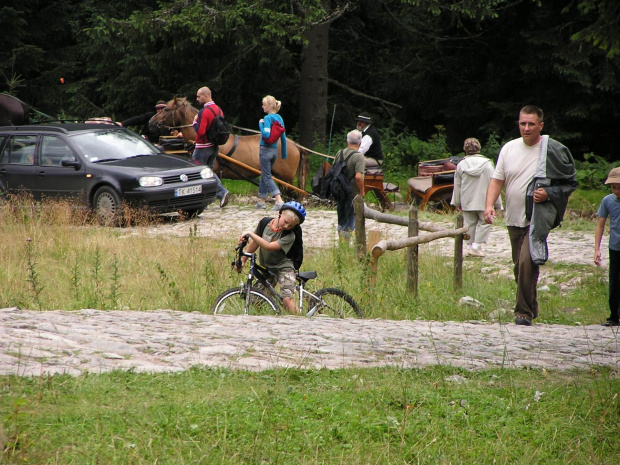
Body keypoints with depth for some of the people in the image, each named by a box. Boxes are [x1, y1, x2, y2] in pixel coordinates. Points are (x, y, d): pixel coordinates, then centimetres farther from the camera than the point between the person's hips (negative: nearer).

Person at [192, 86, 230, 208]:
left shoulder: (204, 112, -19)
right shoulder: (218, 110, 7)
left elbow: (200, 131, -25)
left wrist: (195, 122, -9)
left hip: (203, 147, -8)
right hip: (215, 146, 8)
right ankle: (222, 192, -1)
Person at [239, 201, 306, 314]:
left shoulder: (289, 236, -20)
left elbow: (268, 246, -30)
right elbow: (255, 243, 10)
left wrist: (250, 234, -32)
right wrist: (243, 259, 10)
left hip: (283, 268, -5)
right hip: (266, 269, 5)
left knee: (287, 299, -23)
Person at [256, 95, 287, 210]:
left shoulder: (267, 118, -15)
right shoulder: (279, 118, 8)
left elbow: (266, 135, -26)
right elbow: (283, 137, 11)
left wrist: (261, 124, -11)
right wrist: (284, 154, 16)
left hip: (265, 150, -8)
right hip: (275, 150, 8)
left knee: (267, 177, -4)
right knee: (264, 175, 19)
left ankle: (279, 201, -18)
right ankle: (261, 201, 24)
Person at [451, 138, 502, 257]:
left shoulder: (461, 165, -1)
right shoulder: (487, 164, -7)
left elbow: (457, 185, 7)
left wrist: (457, 202, 18)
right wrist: (497, 203, 2)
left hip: (467, 201, 3)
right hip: (483, 201, -3)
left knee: (470, 223, 12)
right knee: (484, 222, 6)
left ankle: (469, 246, 13)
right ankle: (476, 246, -4)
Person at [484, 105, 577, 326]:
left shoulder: (554, 151, -6)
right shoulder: (509, 148, 6)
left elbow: (570, 183, 0)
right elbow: (497, 179, 6)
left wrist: (548, 194, -18)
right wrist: (489, 205, -10)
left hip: (539, 219, -5)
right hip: (514, 219, 5)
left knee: (527, 262, -20)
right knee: (519, 266, 12)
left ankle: (524, 312, -12)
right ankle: (531, 307, 29)